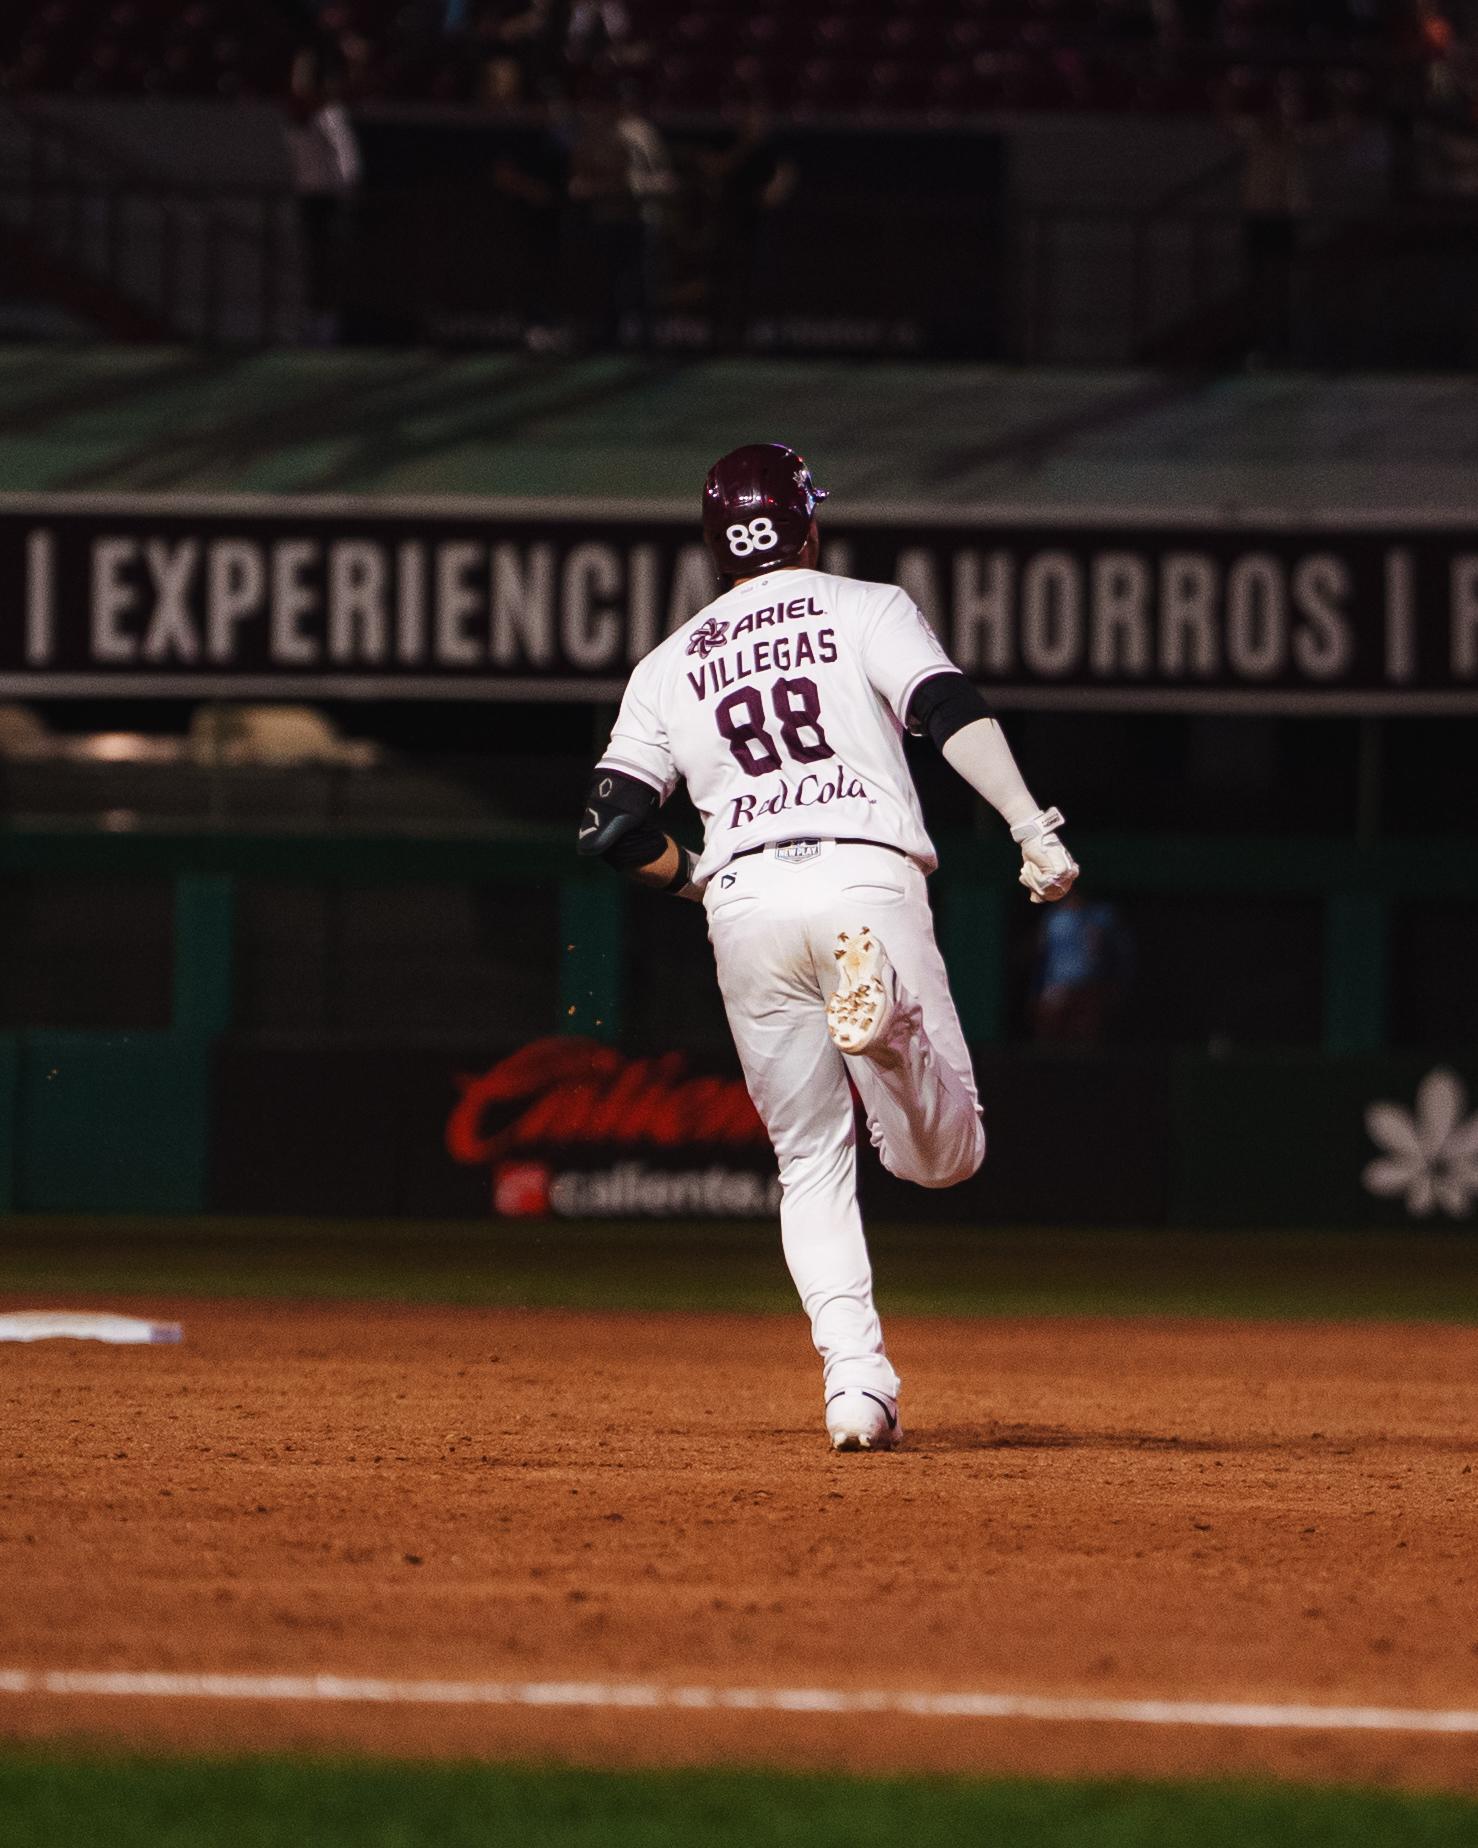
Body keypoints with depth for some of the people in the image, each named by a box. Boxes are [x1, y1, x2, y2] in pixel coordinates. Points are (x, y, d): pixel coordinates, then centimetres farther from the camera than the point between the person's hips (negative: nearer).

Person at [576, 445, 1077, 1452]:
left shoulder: (670, 664, 20)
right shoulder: (867, 609, 13)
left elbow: (615, 826, 12)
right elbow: (952, 708, -5)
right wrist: (1033, 827, -14)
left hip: (746, 903, 2)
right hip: (867, 875, -2)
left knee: (812, 1160, 14)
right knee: (944, 1153, -1)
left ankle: (855, 1375, -7)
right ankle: (887, 1012, -35)